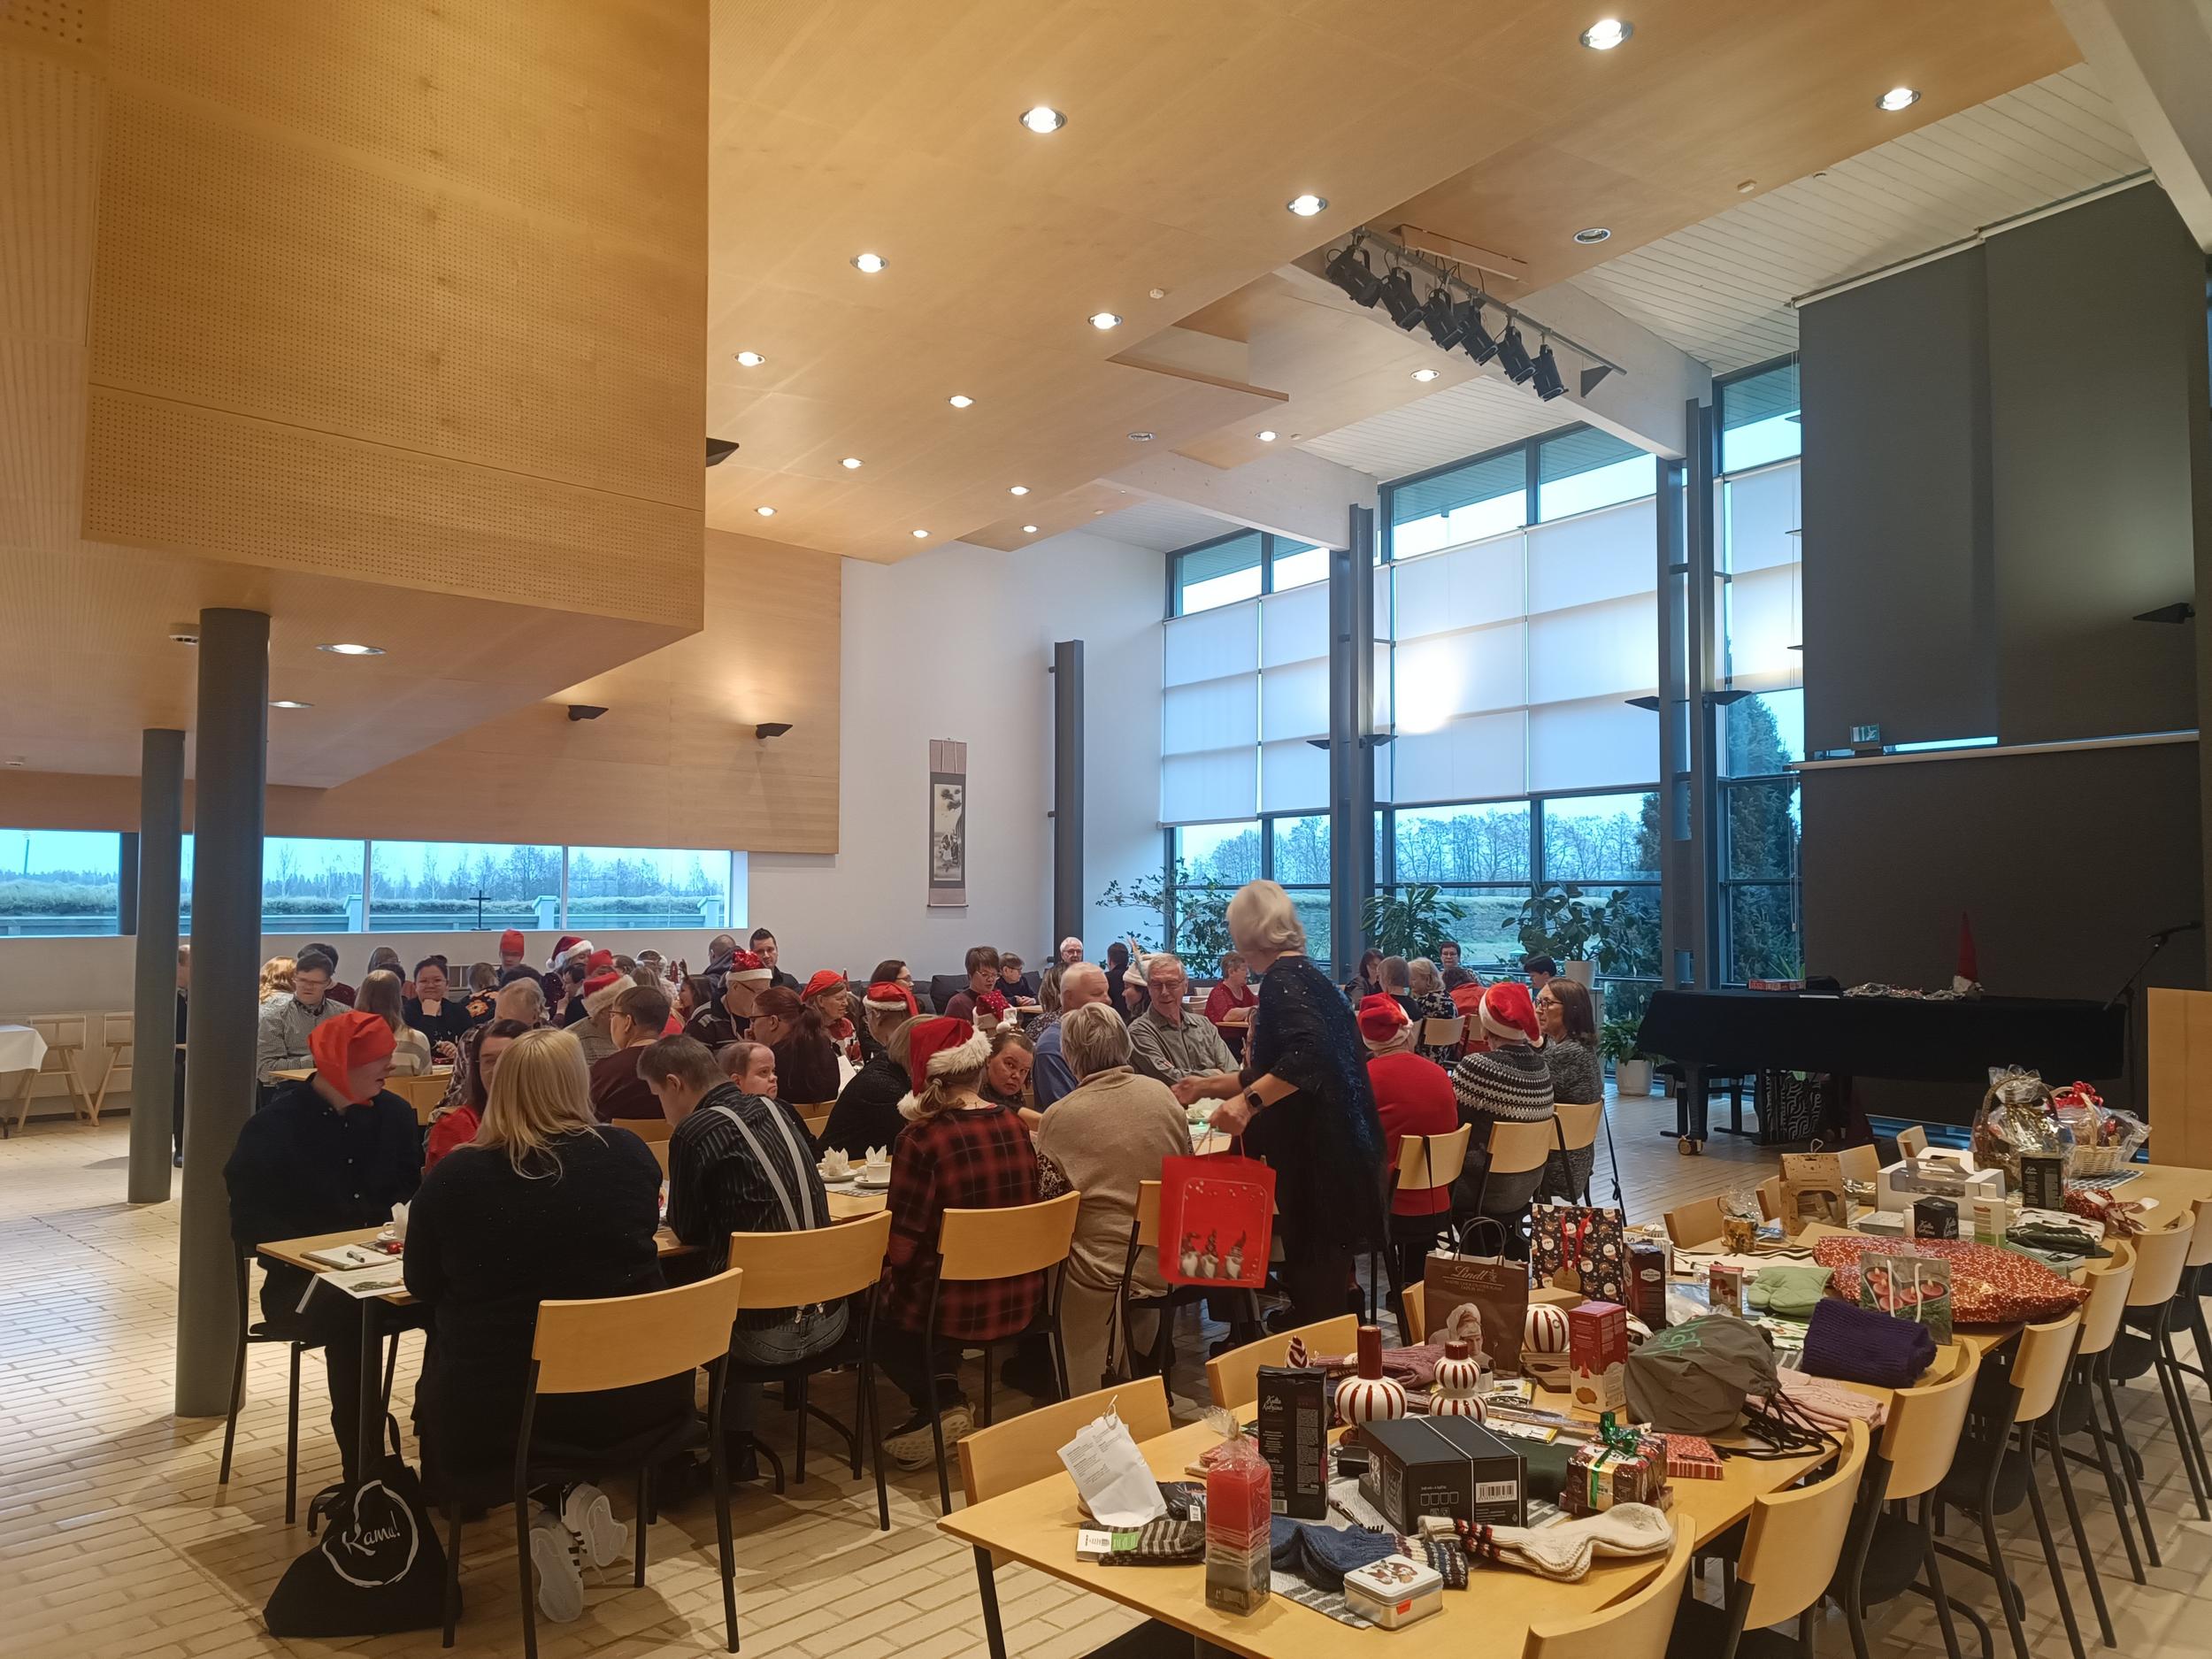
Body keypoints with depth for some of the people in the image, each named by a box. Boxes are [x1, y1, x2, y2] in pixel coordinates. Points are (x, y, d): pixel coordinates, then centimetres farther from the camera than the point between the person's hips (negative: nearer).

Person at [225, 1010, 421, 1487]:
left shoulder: (394, 1113, 5)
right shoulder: (274, 1125, -7)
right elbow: (250, 1224, -9)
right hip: (300, 1277, -3)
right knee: (348, 1314, -38)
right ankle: (361, 1475, -28)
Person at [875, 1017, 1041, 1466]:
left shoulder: (922, 1139, -22)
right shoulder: (1016, 1126, -5)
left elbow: (900, 1248, -19)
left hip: (952, 1309, -5)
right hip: (1020, 1301, 6)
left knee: (869, 1301, 24)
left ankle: (939, 1402, 14)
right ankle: (943, 1393, 26)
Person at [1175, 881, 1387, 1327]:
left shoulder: (1282, 978, -14)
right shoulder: (1303, 974, 16)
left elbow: (1308, 1053, -32)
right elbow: (1272, 1072, 23)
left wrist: (1248, 1101, -36)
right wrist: (1207, 1087, 27)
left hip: (1315, 1154, -10)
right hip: (1326, 1147, 10)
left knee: (1313, 1284, -1)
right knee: (1324, 1276, 18)